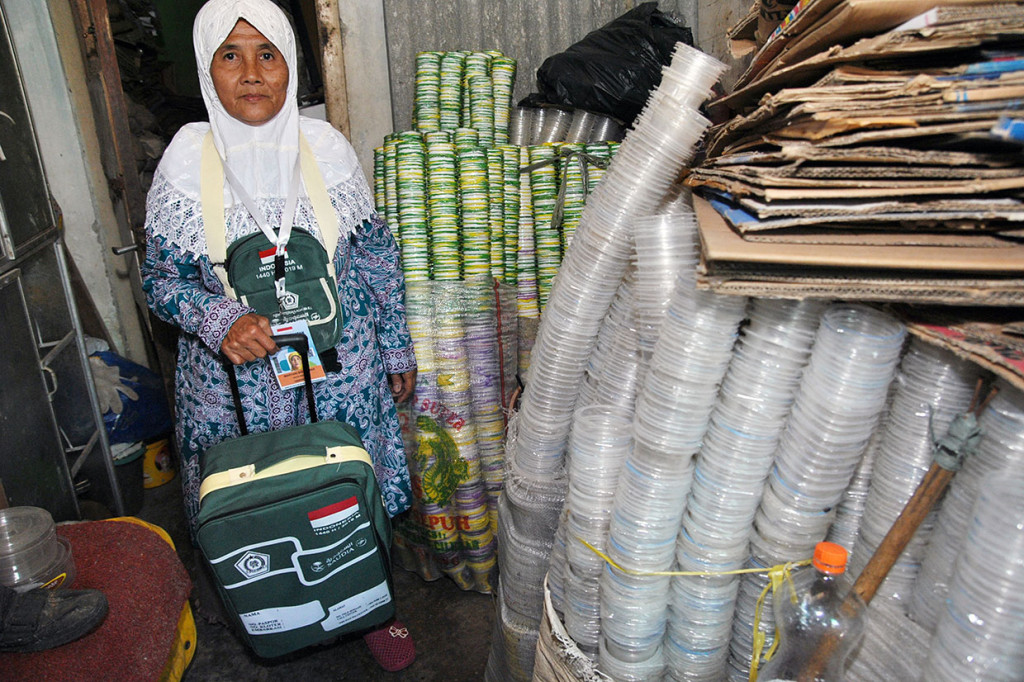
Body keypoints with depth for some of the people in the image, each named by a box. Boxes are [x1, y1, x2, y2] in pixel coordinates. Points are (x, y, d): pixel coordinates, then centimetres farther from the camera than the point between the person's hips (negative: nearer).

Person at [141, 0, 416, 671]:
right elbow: (161, 277, -1)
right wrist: (220, 322, -22)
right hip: (236, 383, 0)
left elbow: (377, 257, 2)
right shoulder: (186, 161, -9)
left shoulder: (327, 148, -6)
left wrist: (396, 350, 6)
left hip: (341, 371, 1)